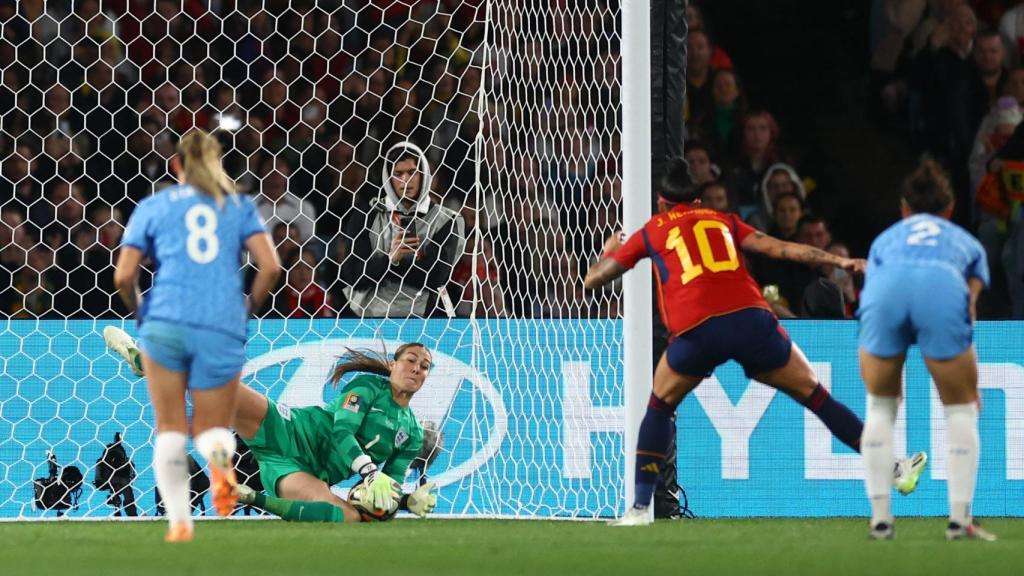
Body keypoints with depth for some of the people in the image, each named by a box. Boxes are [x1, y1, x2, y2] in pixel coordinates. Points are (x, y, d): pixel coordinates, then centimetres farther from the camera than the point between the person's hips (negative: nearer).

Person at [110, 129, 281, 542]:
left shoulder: (152, 207, 11)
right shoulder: (240, 206, 12)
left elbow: (123, 278, 5)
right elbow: (270, 267, 2)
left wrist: (140, 312, 22)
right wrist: (248, 309, 17)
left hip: (166, 322, -1)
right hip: (224, 329, 1)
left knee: (170, 429, 11)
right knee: (212, 429, 11)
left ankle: (179, 520, -3)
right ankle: (219, 455, -25)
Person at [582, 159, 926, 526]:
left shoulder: (651, 232, 23)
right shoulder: (724, 221, 26)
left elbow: (592, 280, 27)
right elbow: (780, 249, 15)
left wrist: (610, 249, 48)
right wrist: (840, 262, 14)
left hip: (695, 330, -1)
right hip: (750, 318, 1)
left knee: (659, 408, 23)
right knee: (816, 397, 13)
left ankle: (640, 506, 14)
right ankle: (893, 468, 14)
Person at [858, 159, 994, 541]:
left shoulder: (886, 238, 40)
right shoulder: (967, 243, 37)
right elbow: (971, 300, 27)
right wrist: (967, 382, 34)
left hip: (886, 287, 1)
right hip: (944, 290, -1)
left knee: (880, 406, 21)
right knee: (961, 407, 15)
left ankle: (880, 518, 15)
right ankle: (959, 518, 7)